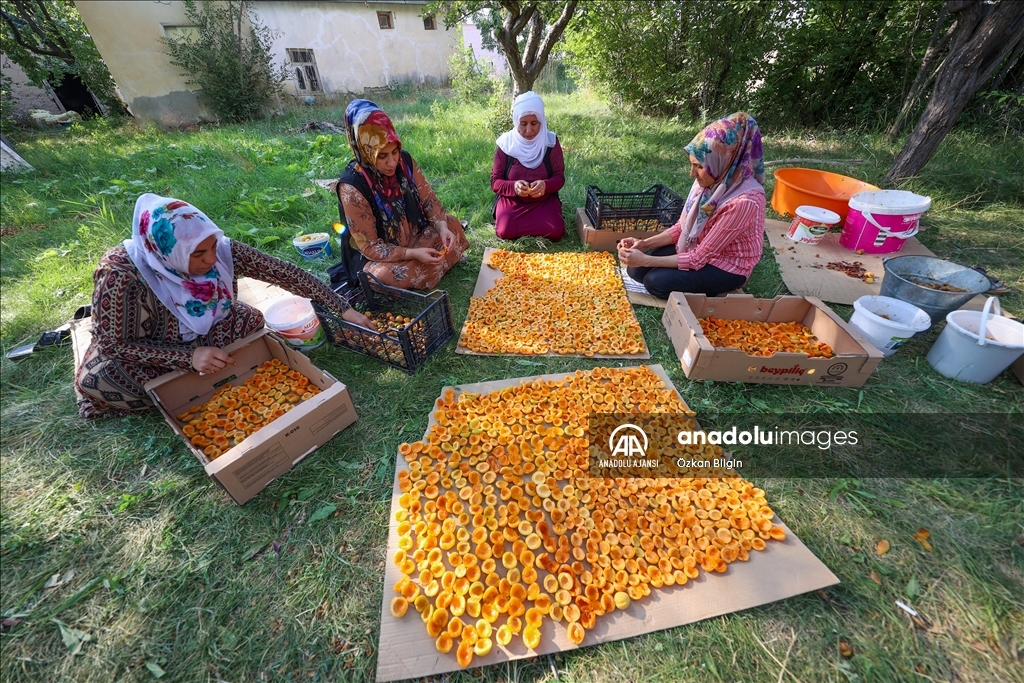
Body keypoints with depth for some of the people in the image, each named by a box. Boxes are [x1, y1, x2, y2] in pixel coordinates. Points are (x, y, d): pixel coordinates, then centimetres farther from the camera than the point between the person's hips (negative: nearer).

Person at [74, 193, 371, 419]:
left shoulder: (223, 250, -29)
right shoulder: (122, 274, -36)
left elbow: (285, 273, -26)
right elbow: (113, 343, -26)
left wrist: (343, 309, -28)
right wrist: (190, 357, -39)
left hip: (204, 332, 4)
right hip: (137, 349, -3)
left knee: (252, 320, -16)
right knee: (96, 380, -30)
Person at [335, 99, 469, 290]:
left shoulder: (404, 160, -10)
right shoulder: (352, 186, -25)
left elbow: (428, 199, -2)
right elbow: (369, 246, -23)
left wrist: (442, 227, -23)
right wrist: (413, 253, -34)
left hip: (417, 236, 5)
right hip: (381, 256, -5)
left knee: (452, 225, -8)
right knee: (385, 276, -35)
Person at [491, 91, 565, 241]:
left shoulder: (551, 141, -5)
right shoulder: (506, 143, -7)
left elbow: (559, 177, -3)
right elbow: (495, 181, -5)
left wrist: (545, 185, -27)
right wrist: (513, 186, -27)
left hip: (544, 201, 1)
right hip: (511, 201, 0)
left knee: (555, 232, -23)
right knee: (505, 232, -27)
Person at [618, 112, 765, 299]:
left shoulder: (744, 201, -31)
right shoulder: (709, 180, -9)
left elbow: (699, 257, -27)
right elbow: (681, 227, 0)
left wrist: (646, 260, -29)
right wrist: (643, 244, -14)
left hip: (726, 266, -6)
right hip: (697, 247, 6)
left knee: (656, 281, -24)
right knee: (635, 269, -7)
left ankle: (708, 291, 1)